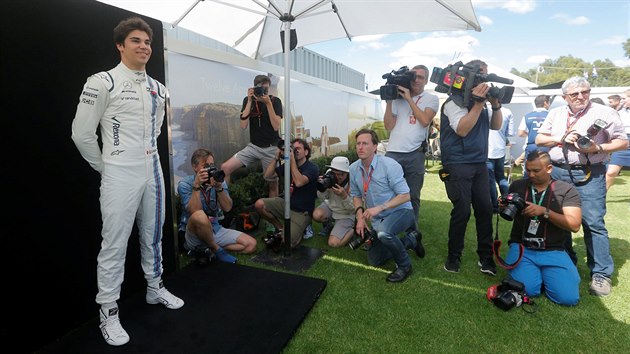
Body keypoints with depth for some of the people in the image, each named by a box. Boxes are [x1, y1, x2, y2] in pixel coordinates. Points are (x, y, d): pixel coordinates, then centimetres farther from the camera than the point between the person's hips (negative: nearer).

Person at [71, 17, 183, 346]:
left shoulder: (158, 88, 10)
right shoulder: (102, 82, -9)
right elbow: (82, 134, -7)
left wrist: (148, 155, 18)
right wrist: (106, 168, 2)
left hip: (154, 171, 6)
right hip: (120, 175, -6)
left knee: (153, 236, 16)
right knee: (114, 245, 2)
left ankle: (154, 288, 35)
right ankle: (109, 312, 18)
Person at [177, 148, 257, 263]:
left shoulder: (219, 181, 2)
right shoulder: (185, 184, -9)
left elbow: (227, 208, -10)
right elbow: (195, 211, -24)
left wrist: (219, 188, -23)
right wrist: (197, 186, -27)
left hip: (215, 230, 5)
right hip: (193, 233, -4)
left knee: (251, 244, -9)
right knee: (199, 216, -39)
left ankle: (206, 249, 0)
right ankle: (216, 249, -12)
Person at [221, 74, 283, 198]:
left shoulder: (275, 101, -6)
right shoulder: (248, 100, 0)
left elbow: (276, 126, -17)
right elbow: (243, 125, -11)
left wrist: (268, 103, -21)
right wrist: (250, 101, -15)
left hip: (271, 148, -2)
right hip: (253, 146, 2)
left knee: (273, 184, 4)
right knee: (225, 168, -13)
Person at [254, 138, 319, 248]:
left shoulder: (312, 168, -12)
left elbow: (299, 182, -31)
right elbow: (267, 175, -3)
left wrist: (292, 160, -26)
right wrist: (277, 158, -11)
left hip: (302, 212, -6)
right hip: (286, 204, 6)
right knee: (259, 204, -15)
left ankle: (301, 229, 13)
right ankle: (281, 227, 6)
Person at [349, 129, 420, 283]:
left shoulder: (389, 165, -23)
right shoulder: (354, 168, -6)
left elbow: (405, 196, -22)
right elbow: (356, 195, 6)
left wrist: (379, 208, -31)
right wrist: (360, 216, -10)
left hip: (400, 211, -6)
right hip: (377, 218, 7)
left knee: (383, 232, -40)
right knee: (374, 260, 12)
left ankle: (404, 266, -10)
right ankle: (409, 240, 30)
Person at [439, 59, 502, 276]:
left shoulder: (480, 102, 14)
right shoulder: (454, 102, -7)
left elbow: (496, 126, 15)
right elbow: (462, 129, -20)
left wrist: (495, 105, -1)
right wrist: (478, 103, -20)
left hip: (480, 164, 7)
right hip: (458, 165, -7)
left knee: (485, 209, 4)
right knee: (462, 211, -7)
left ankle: (486, 257, 16)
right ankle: (454, 256, 11)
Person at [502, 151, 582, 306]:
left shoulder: (567, 189, 1)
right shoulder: (517, 186, 5)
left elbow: (574, 225, -8)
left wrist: (545, 211, -21)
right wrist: (504, 208, -11)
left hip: (553, 251, 0)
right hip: (521, 248, 0)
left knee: (569, 297, -17)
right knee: (528, 290, -22)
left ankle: (545, 273, 15)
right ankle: (535, 271, 13)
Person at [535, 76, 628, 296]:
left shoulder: (605, 113, 2)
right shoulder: (555, 114, 12)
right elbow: (539, 139, 10)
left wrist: (597, 148, -15)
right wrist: (561, 139, -7)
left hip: (589, 175, -4)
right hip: (558, 172, 4)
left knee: (593, 222, -7)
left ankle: (601, 274, 4)